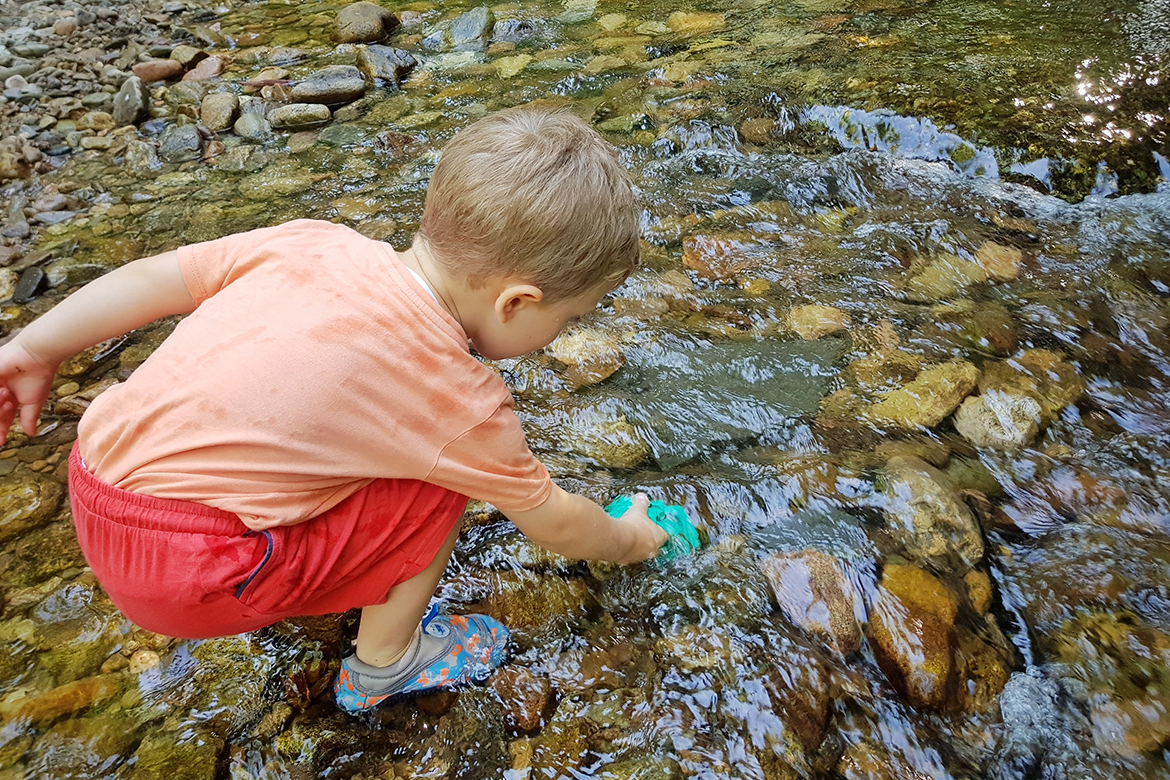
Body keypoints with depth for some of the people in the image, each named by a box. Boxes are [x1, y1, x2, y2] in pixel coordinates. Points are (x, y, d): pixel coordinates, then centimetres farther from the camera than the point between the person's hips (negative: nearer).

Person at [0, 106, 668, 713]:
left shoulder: (314, 241, -5)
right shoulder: (462, 403, -17)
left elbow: (155, 277, 4)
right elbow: (553, 523, -2)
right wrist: (628, 540, 19)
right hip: (186, 576, -7)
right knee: (439, 489, -3)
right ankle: (384, 666, 16)